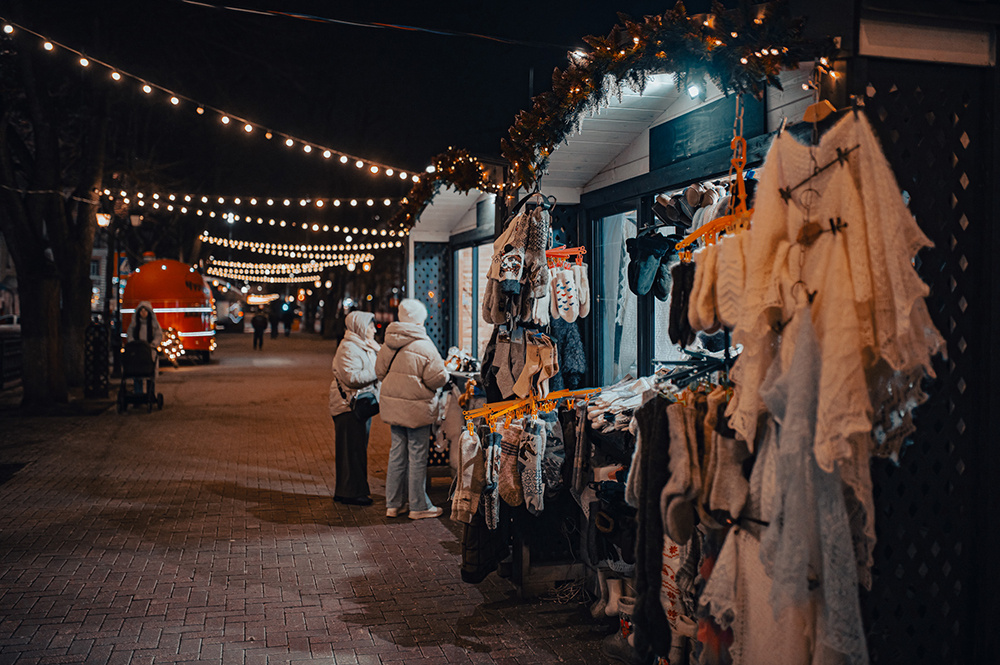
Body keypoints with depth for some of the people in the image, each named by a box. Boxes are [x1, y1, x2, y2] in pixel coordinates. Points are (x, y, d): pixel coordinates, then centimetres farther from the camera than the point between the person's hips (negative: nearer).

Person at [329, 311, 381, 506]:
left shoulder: (366, 347, 19)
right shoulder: (348, 348, -15)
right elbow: (351, 377, -24)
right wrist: (377, 373, -19)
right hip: (350, 405, -10)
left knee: (359, 447, 14)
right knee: (352, 449, -6)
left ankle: (344, 491, 23)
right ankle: (351, 492, 0)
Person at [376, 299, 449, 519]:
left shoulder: (387, 344, 4)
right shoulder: (424, 345, -14)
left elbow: (380, 371, 14)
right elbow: (437, 378, -15)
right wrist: (445, 371, 6)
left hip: (393, 407, 6)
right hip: (416, 409, -6)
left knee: (397, 453, 14)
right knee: (417, 456, 2)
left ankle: (393, 504, 21)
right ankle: (418, 506, 11)